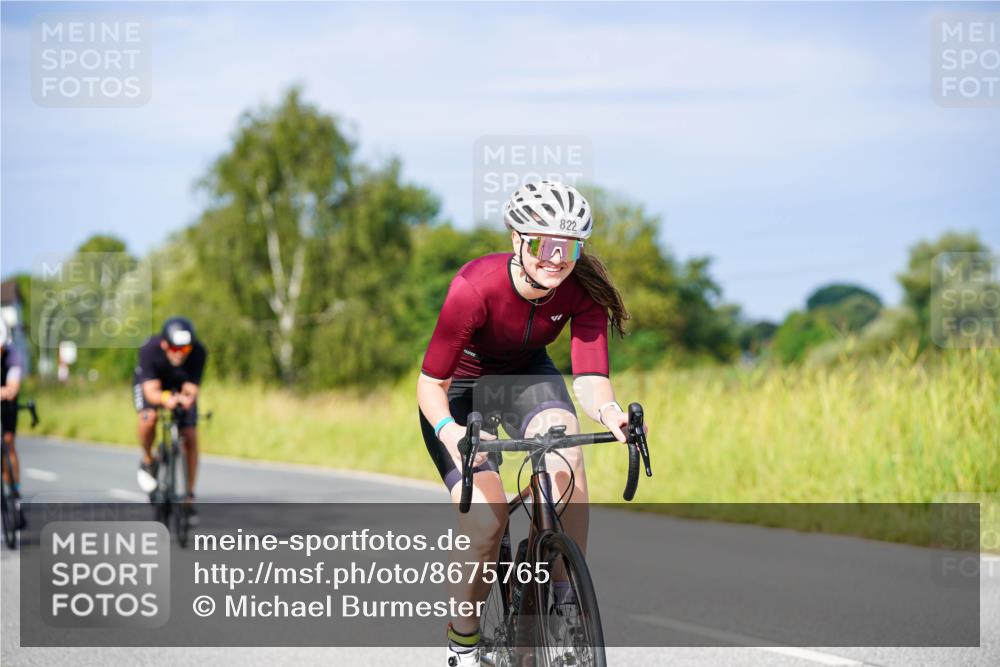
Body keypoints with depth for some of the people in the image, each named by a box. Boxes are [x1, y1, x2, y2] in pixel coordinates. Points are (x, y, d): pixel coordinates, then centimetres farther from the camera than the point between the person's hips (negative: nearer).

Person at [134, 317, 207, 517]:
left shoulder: (198, 352, -32)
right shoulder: (150, 349, -37)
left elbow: (191, 388, -32)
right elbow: (151, 390, -39)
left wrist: (187, 398, -56)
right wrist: (164, 399, -61)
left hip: (181, 389, 2)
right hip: (150, 383, -2)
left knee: (190, 437, -10)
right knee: (149, 418, -32)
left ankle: (189, 495, 3)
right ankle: (148, 461, -3)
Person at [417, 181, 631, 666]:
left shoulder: (583, 290, -24)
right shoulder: (475, 286, -34)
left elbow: (589, 377, -29)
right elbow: (430, 382, -29)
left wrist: (607, 410, -52)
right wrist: (448, 430, -50)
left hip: (526, 374, 3)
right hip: (460, 388, -3)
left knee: (564, 449, -31)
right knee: (486, 520, -20)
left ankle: (570, 599, -21)